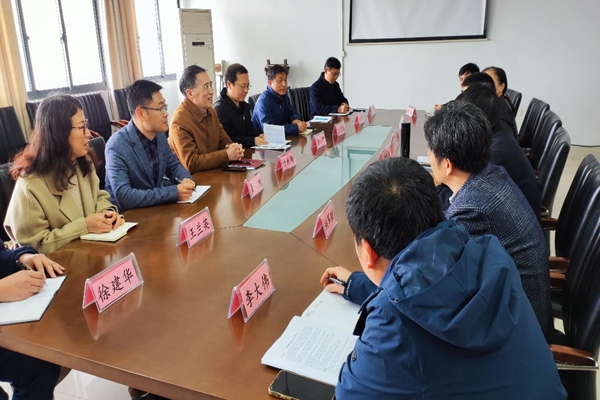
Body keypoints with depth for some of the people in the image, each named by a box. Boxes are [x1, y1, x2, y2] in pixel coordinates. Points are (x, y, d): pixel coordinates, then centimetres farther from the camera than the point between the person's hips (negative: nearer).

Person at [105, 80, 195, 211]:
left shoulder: (159, 134, -2)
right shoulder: (117, 146, -23)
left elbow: (173, 165, 13)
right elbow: (123, 197, -30)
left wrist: (186, 180, -10)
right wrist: (174, 192, -30)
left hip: (157, 207, 7)